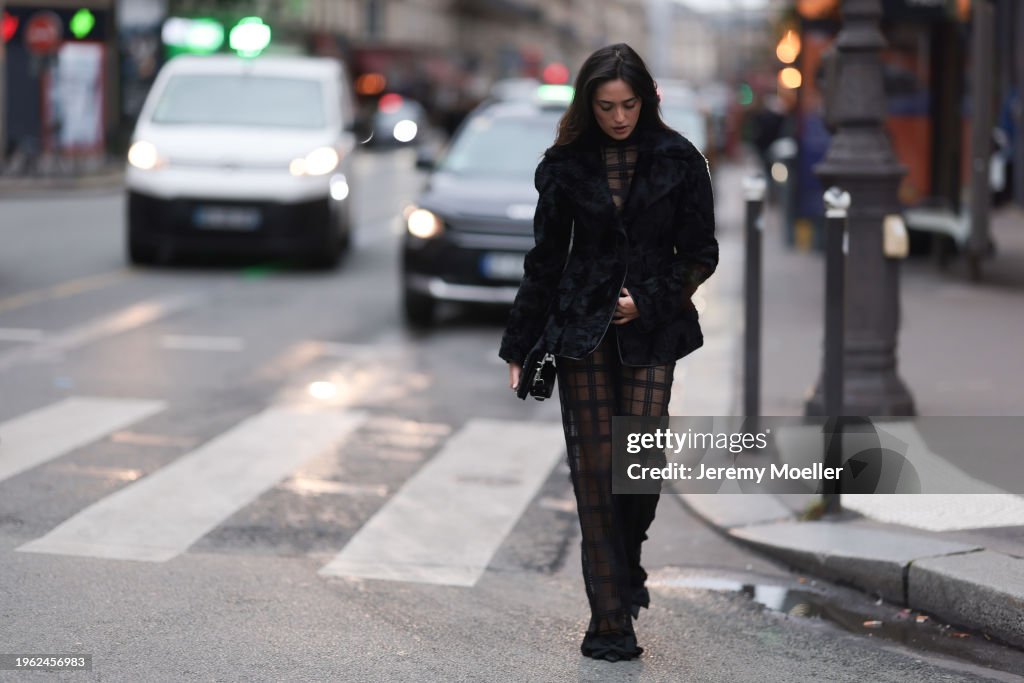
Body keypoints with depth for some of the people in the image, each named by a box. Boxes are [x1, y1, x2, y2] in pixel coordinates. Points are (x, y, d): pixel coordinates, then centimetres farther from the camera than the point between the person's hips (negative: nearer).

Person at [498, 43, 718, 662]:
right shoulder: (566, 164, 3)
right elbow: (546, 259, 9)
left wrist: (647, 300, -9)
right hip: (581, 329, 1)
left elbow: (701, 256, 4)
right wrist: (518, 347, 9)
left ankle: (626, 562, 26)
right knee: (595, 466, -3)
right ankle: (612, 622, 3)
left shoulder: (678, 159, 0)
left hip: (651, 332, -1)